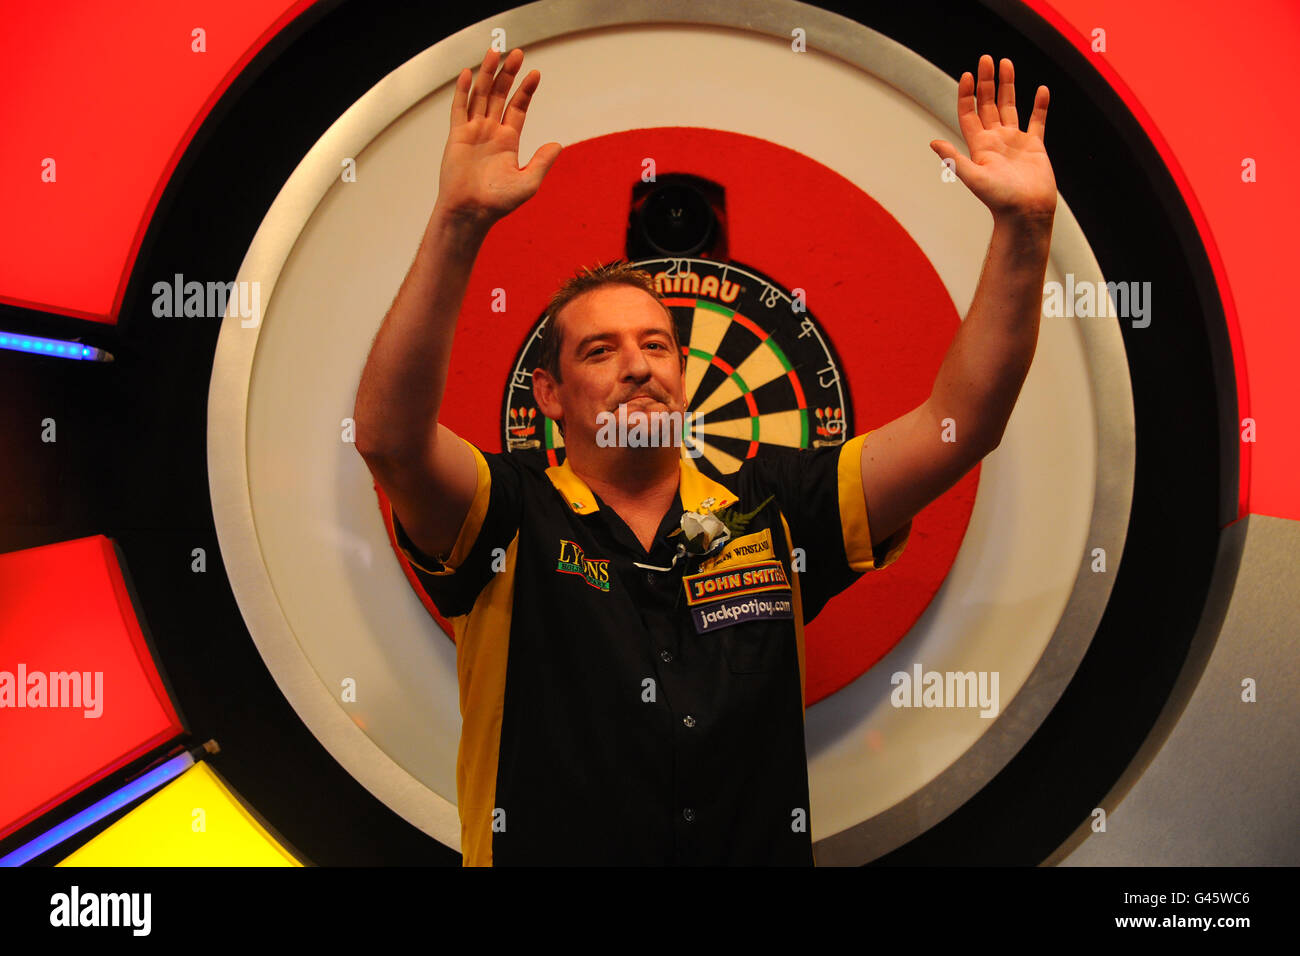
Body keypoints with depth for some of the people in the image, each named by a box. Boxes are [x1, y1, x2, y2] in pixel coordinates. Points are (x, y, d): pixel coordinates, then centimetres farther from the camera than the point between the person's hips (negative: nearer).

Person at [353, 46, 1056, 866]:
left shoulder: (769, 512, 4)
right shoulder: (513, 520, -3)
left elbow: (962, 424, -2)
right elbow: (389, 436, -21)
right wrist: (458, 222, -30)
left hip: (767, 846, 2)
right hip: (546, 847, -2)